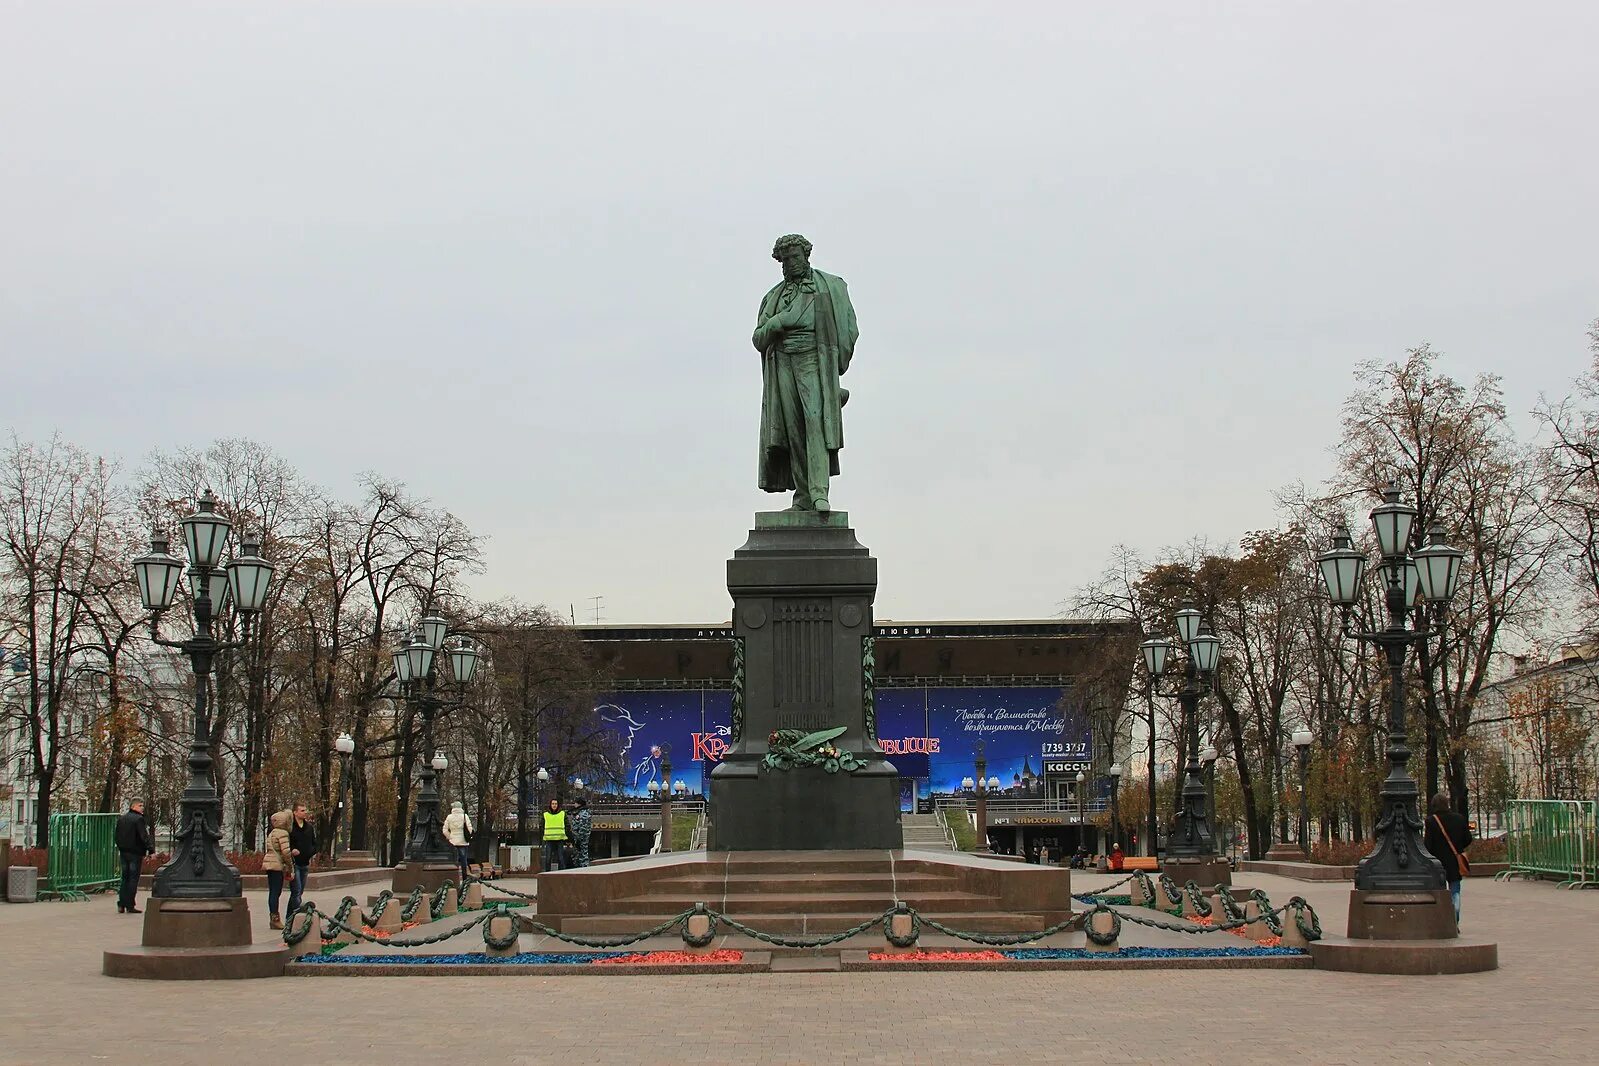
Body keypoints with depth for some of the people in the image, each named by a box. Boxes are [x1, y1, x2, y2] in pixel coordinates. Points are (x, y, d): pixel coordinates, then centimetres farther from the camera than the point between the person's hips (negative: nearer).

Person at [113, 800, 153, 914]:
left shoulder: (121, 819, 12)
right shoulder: (138, 819, -13)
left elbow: (117, 837, 18)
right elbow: (144, 837, -18)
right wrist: (151, 850, -16)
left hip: (124, 852, 7)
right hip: (135, 853, -7)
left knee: (124, 878, 14)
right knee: (133, 879, -3)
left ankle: (121, 905, 12)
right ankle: (130, 906, -3)